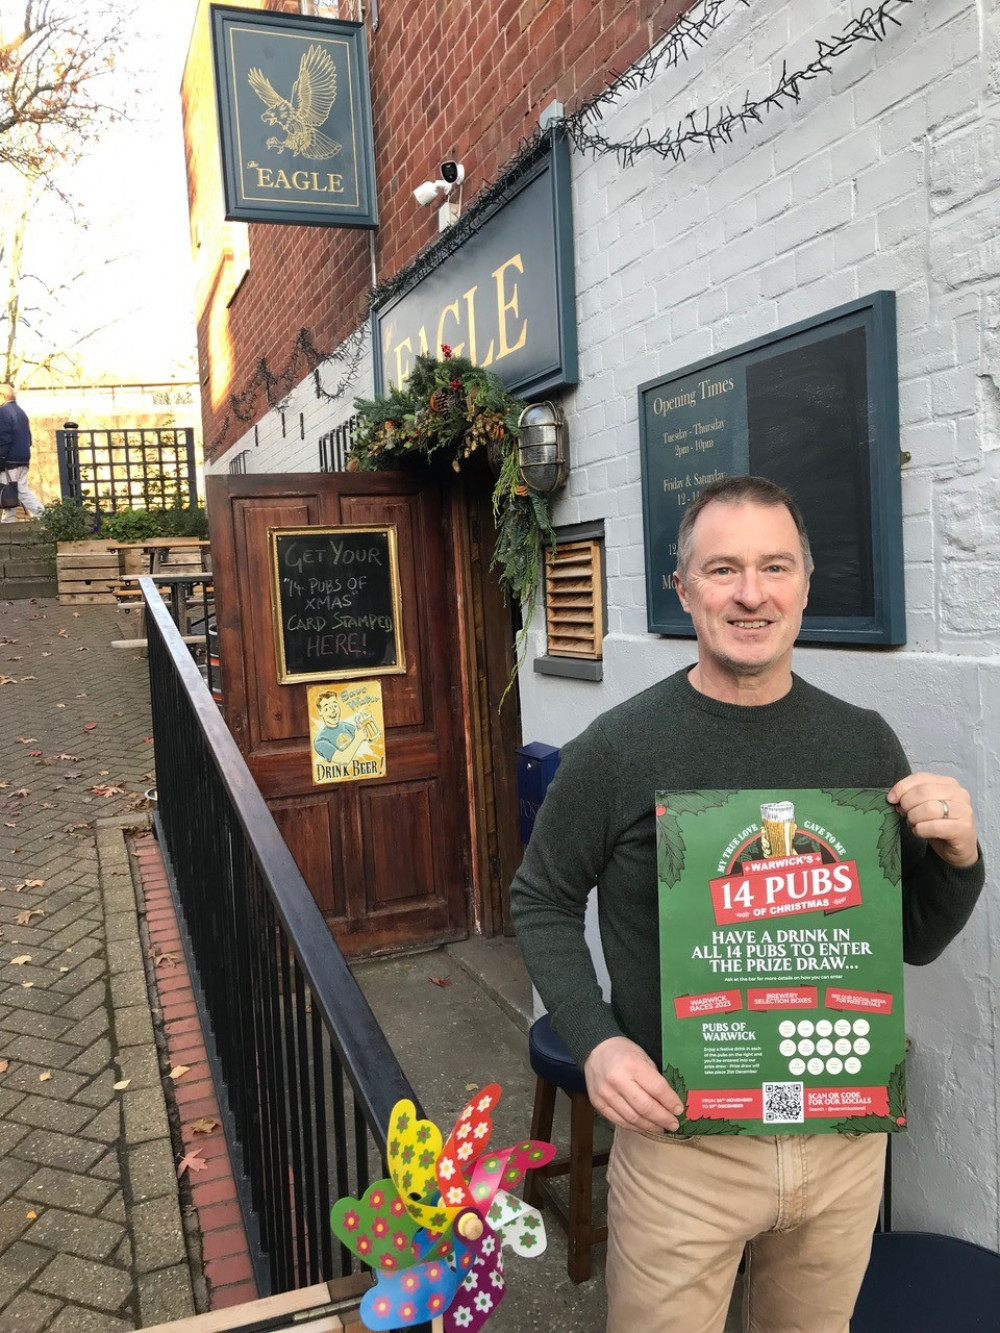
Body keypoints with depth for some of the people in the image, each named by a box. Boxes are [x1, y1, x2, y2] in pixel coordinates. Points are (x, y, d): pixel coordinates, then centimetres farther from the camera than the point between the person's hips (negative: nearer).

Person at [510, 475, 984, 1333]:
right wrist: (593, 1041, -14)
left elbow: (917, 942, 6)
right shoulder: (617, 748, -15)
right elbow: (543, 902, -2)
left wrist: (958, 857, -14)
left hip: (847, 1136, 4)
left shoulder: (866, 744, -4)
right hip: (681, 1136, -3)